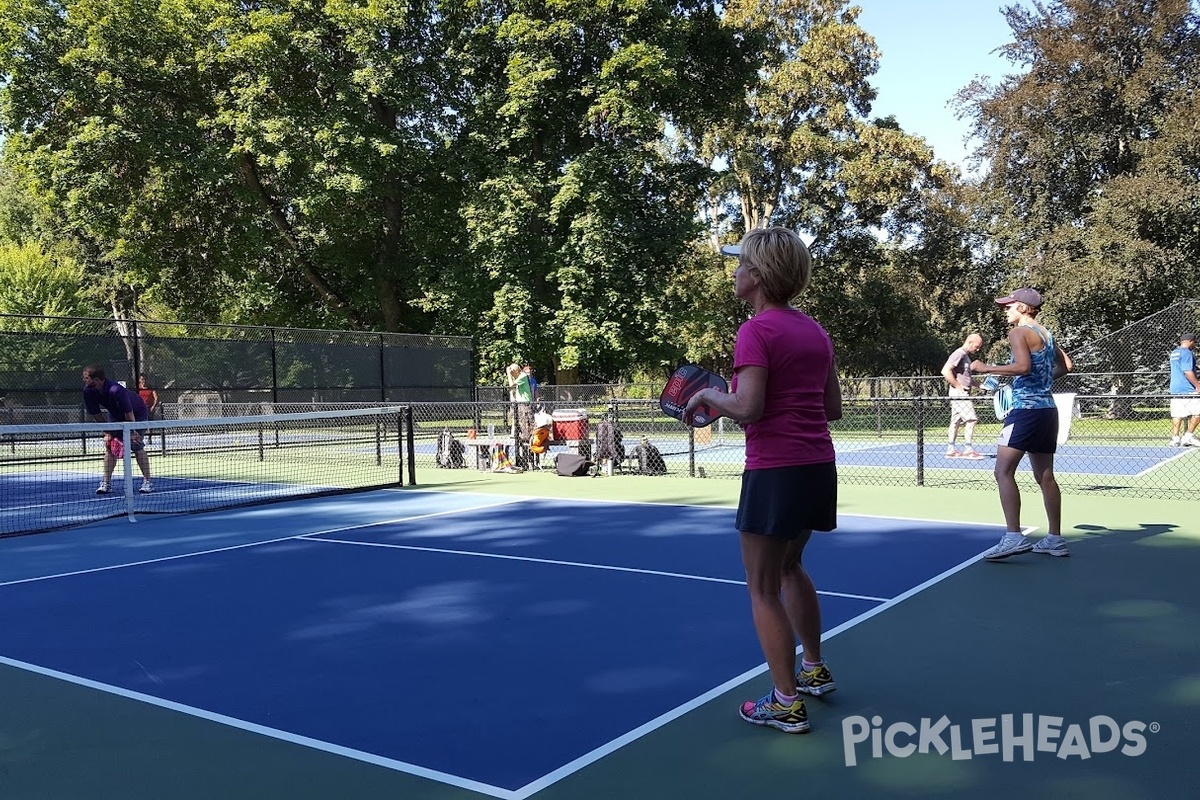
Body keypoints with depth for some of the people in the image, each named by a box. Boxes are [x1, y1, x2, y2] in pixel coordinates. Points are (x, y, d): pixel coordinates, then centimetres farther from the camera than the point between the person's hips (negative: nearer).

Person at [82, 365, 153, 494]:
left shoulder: (116, 390, -39)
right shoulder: (88, 391, -18)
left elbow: (129, 413, -30)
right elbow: (96, 414, -7)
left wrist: (132, 432, -22)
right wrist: (107, 432, -10)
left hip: (137, 414, -6)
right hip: (116, 415, 7)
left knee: (136, 446, -15)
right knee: (110, 445, -4)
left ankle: (147, 482, -9)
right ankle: (106, 482, 0)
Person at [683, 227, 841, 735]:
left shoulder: (756, 331, -13)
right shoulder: (815, 331, 10)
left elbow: (748, 408, -22)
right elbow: (833, 408, 12)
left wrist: (707, 395, -4)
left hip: (775, 472, -8)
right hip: (819, 466, 8)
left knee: (763, 589, 4)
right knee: (789, 568, 26)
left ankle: (787, 703, 10)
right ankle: (815, 670, 37)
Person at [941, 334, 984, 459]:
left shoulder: (966, 356, 18)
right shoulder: (959, 354, -13)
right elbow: (945, 371, -23)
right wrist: (958, 386, -20)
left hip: (963, 394, 10)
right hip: (959, 393, -10)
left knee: (956, 421, 9)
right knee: (971, 419, -11)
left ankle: (950, 449, 11)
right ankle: (968, 449, -8)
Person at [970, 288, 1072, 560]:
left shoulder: (1019, 332, -8)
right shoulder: (1046, 334, 17)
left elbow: (1023, 366, -23)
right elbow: (1065, 365, 24)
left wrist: (986, 368, -16)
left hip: (1026, 409, -9)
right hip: (1047, 408, 9)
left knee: (1004, 471, -11)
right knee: (1045, 476, 13)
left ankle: (1013, 537, -20)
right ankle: (1055, 539, 16)